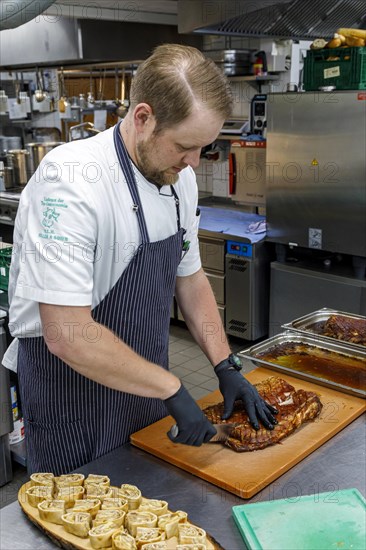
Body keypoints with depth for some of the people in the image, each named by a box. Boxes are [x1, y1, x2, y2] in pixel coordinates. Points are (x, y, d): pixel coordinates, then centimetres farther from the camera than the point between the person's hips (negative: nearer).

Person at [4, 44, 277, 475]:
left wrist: (225, 367, 0)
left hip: (145, 385, 7)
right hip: (73, 395, -7)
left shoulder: (178, 178, -2)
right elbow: (67, 336, -30)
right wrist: (172, 390, -23)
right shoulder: (70, 182, -28)